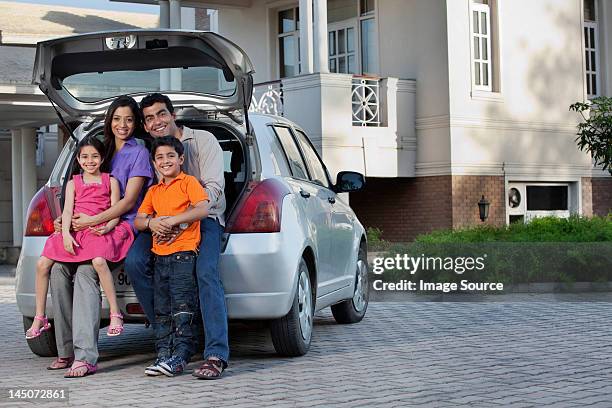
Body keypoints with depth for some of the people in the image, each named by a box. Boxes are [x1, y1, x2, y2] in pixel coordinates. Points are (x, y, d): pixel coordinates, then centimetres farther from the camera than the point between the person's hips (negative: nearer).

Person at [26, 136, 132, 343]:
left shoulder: (110, 182, 11)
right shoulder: (73, 183, 16)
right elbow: (67, 210, 4)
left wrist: (107, 227, -17)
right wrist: (65, 233, -14)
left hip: (99, 231, -4)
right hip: (74, 231, 4)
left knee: (98, 261, -35)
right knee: (42, 264, -9)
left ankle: (115, 314, -28)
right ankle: (40, 317, 4)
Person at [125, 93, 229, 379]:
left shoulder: (202, 140, 0)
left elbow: (214, 186, -10)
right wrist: (151, 221, -20)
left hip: (204, 217, -4)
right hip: (163, 222, 4)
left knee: (206, 272, -30)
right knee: (134, 261, -22)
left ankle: (216, 355, -33)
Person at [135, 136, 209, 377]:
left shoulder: (189, 182, 1)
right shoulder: (153, 191, 20)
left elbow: (203, 209, -13)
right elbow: (137, 221, 18)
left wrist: (173, 220, -17)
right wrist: (151, 222, -4)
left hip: (183, 252, -7)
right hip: (160, 255, 7)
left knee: (181, 305, -10)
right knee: (161, 309, 6)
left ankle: (180, 355, -11)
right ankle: (163, 354, 10)